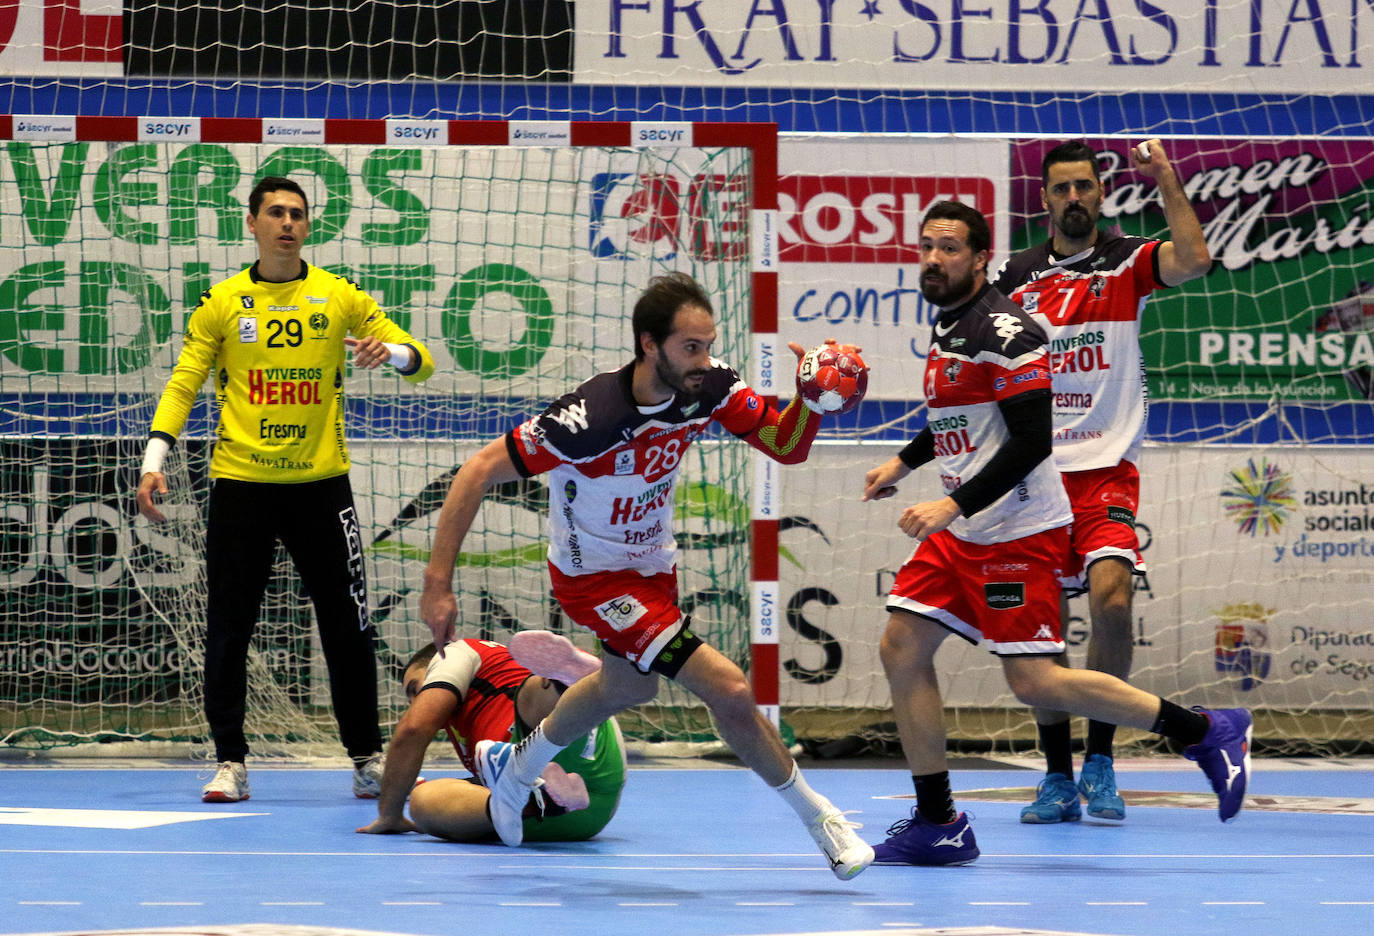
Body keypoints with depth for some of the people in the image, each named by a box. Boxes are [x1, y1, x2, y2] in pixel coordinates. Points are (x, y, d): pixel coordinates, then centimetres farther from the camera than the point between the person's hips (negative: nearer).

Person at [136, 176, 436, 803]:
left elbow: (420, 361, 4)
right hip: (240, 485, 0)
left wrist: (390, 352, -19)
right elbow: (182, 385, 4)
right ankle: (230, 762, 8)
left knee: (347, 627, 2)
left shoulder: (340, 298, 5)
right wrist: (154, 462, -8)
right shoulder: (221, 303, 5)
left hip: (320, 484, 0)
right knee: (227, 628, -1)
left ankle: (367, 757, 13)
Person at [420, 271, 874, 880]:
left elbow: (786, 447, -12)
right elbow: (477, 474, -30)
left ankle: (516, 766, 59)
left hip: (652, 564, 8)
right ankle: (817, 815, 6)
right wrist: (438, 585, -32)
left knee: (628, 687, 33)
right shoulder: (589, 419, -36)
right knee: (729, 691, -17)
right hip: (595, 578, -8)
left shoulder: (710, 386, -20)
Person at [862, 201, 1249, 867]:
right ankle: (938, 824, 9)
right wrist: (904, 461, 33)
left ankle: (1205, 731, 1)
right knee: (901, 650, 2)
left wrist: (953, 505, -24)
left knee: (1034, 682, -11)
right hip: (961, 532, 9)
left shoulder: (1004, 330, -16)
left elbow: (1032, 440, -22)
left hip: (1017, 531, -9)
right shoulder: (947, 325, 13)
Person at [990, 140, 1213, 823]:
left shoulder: (1126, 262, 3)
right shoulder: (1015, 277, 10)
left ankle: (1099, 762, -8)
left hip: (1106, 472, -3)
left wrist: (1164, 176, -18)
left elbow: (1193, 260, -18)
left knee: (1111, 599, -22)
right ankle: (1058, 776, 13)